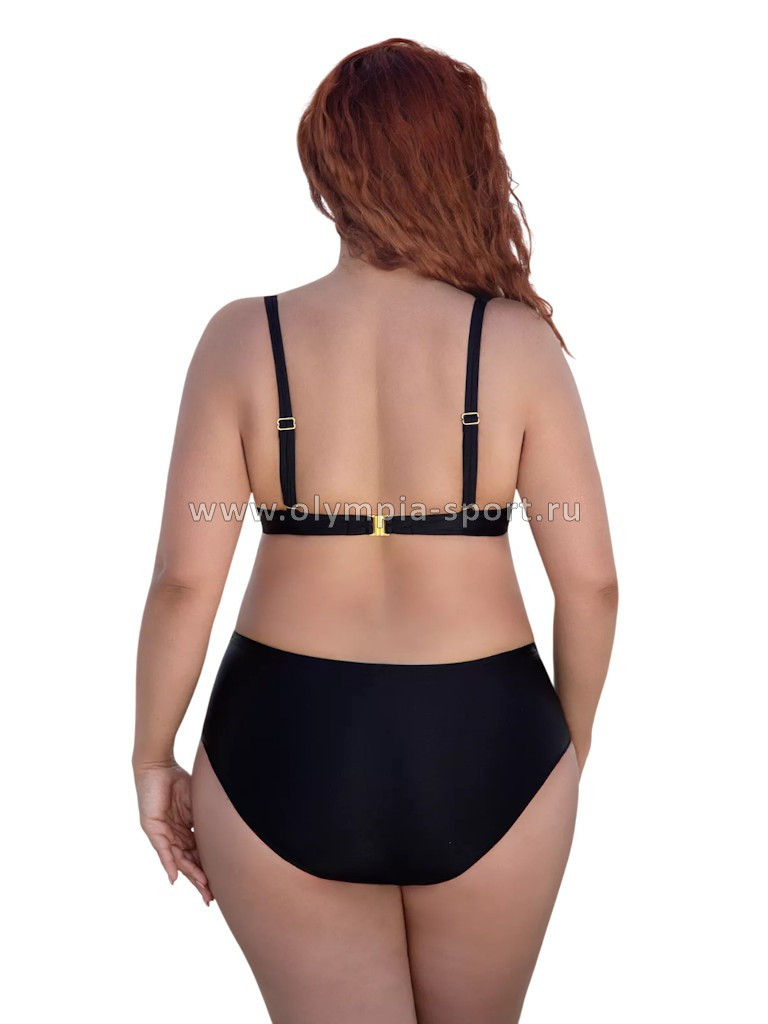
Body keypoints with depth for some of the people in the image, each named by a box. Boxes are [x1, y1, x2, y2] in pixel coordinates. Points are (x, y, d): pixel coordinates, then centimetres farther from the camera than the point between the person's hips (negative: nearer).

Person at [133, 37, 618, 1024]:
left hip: (285, 750, -1)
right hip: (488, 753, 2)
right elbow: (590, 582, -8)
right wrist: (568, 743, 8)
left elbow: (184, 580, -12)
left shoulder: (244, 337, -9)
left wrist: (153, 759, 3)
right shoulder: (518, 342, -9)